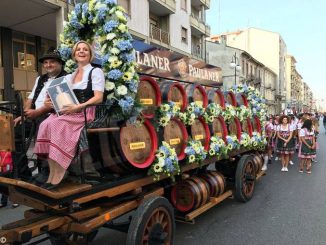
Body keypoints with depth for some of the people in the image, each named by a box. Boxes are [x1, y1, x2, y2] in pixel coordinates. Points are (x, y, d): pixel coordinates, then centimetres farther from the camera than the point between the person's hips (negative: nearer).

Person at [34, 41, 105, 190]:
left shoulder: (95, 72, 4)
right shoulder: (70, 76, 23)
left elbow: (98, 98, -8)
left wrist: (77, 107, -19)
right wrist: (52, 102, -4)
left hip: (88, 112, -5)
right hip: (70, 111, 6)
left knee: (57, 125, -31)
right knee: (46, 124, -23)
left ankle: (58, 174, -25)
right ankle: (53, 172, -22)